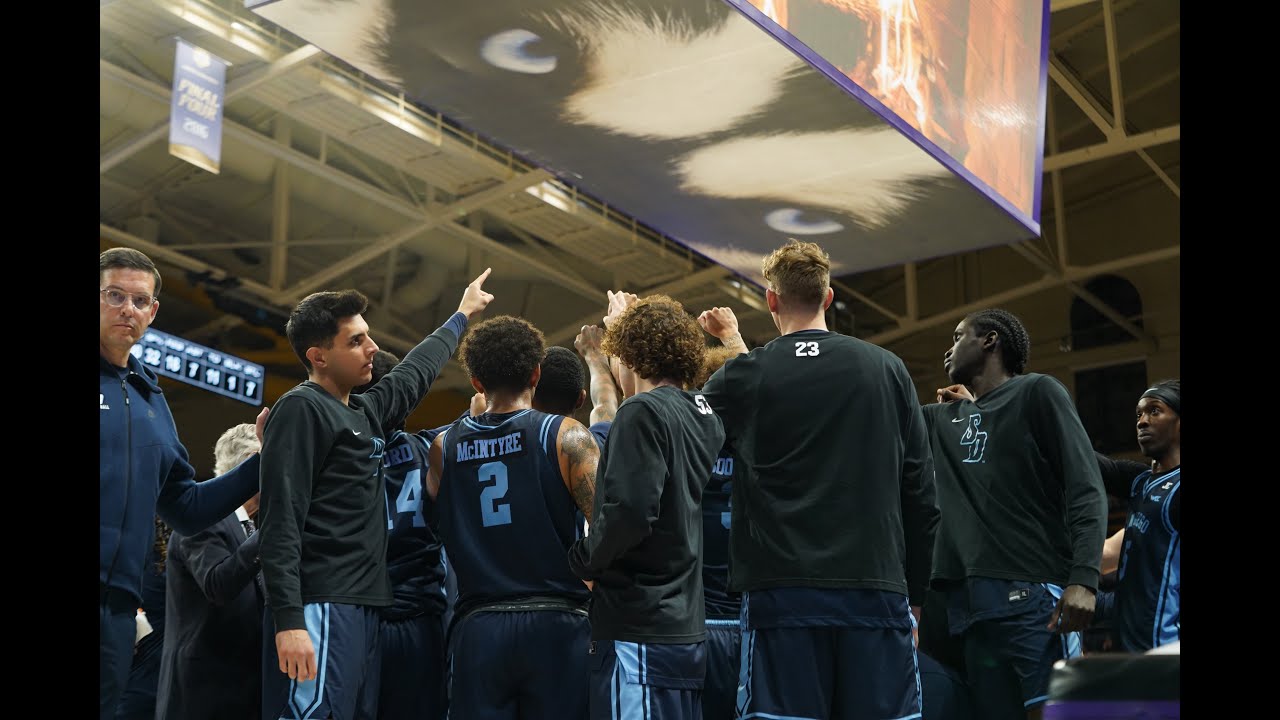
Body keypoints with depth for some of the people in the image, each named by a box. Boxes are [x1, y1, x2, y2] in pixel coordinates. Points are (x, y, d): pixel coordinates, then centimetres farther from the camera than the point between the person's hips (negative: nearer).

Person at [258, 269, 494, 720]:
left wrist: (462, 315, 53)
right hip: (320, 609, -9)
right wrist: (288, 620, -24)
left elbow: (416, 372, 39)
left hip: (363, 608, 9)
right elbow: (280, 521, -15)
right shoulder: (301, 409, -7)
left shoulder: (365, 412, 19)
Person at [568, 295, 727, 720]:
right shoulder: (705, 418, 12)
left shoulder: (643, 411, -11)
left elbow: (629, 512, -20)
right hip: (688, 628, 8)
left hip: (640, 628, -8)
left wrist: (581, 562, -3)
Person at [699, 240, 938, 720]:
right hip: (876, 588, 2)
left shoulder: (743, 377, 0)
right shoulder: (888, 370, 5)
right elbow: (920, 495, 6)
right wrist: (914, 591, 14)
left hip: (783, 591, -1)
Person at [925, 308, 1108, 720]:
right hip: (972, 605, 6)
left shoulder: (1036, 393, 7)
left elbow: (1086, 489, -3)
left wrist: (1083, 579, -15)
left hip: (1034, 593, -6)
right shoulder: (944, 420, 25)